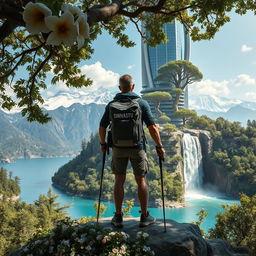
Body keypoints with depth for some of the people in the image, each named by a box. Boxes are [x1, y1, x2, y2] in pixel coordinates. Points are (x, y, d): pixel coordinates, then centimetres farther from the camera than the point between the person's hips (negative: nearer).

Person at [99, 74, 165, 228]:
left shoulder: (112, 104, 2)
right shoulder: (141, 103, -5)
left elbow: (102, 127, 4)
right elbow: (152, 127, -11)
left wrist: (103, 144, 19)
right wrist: (160, 147, -3)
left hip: (118, 147, 2)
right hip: (137, 148, -2)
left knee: (119, 181, 11)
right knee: (141, 181, 9)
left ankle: (118, 217, 17)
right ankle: (145, 217, 17)